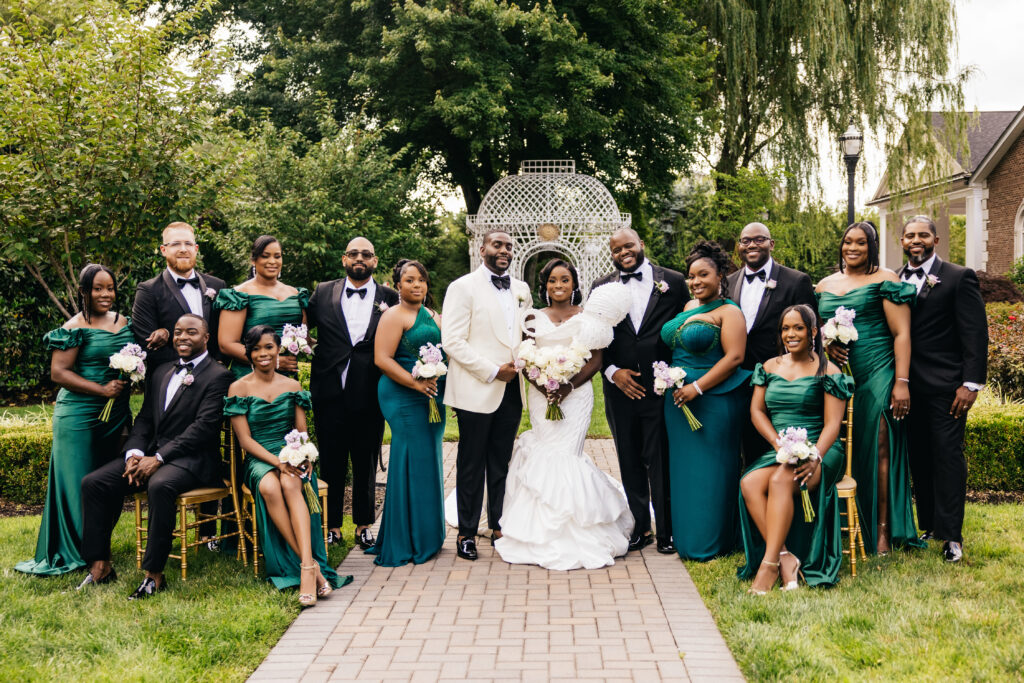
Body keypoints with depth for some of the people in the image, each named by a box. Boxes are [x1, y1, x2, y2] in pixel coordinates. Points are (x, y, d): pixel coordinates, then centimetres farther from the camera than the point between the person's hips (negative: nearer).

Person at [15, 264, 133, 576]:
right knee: (75, 483, -1)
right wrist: (103, 389, -18)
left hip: (114, 415, 6)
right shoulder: (75, 328, -9)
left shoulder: (125, 323, 11)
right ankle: (66, 554, 9)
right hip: (78, 417, -6)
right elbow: (58, 373, -13)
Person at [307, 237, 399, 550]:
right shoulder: (324, 293, 6)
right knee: (331, 462, 9)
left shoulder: (389, 298, 2)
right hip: (330, 393, 1)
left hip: (369, 395, -1)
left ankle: (364, 524, 24)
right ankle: (331, 525, 20)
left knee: (366, 463, 11)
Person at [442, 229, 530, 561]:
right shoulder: (463, 287, -4)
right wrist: (492, 371, -15)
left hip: (511, 389, 5)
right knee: (472, 464, 3)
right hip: (477, 390, -5)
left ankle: (499, 525, 21)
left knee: (501, 462, 11)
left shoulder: (521, 290, 14)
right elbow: (452, 341, -11)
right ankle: (467, 532, 13)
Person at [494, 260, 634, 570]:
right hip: (541, 394, 2)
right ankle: (545, 535, 9)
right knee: (544, 457, -2)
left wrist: (569, 386, -12)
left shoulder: (589, 316, 5)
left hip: (576, 393, -2)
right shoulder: (534, 318, 10)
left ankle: (572, 538, 3)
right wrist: (543, 386, -11)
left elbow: (596, 359, 0)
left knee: (564, 455, -9)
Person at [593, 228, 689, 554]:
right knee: (630, 463, 10)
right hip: (620, 388, 3)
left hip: (661, 387, -2)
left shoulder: (673, 281, 3)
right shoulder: (601, 288, 8)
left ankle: (666, 530, 12)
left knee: (662, 462, -1)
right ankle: (640, 527, 22)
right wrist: (613, 372, -6)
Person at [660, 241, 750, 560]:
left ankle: (712, 543, 11)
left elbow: (734, 357, -16)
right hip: (679, 401, 7)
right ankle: (686, 539, 22)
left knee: (709, 471, 0)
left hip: (714, 401, -7)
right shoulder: (688, 307, 15)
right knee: (684, 470, 11)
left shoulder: (729, 312, -7)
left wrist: (697, 387, -20)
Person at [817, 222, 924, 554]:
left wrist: (901, 382, -13)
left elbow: (901, 334, -5)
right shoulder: (824, 285, 14)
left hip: (877, 375, -4)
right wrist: (825, 343, -4)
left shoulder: (884, 280, -1)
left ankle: (882, 533, 2)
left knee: (878, 449, -5)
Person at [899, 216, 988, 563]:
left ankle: (951, 536, 2)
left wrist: (971, 383, -13)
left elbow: (975, 334, -6)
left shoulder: (959, 277, -2)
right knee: (919, 459, 10)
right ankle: (928, 527, 20)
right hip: (909, 387, 5)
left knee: (948, 457, -3)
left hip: (945, 386, -5)